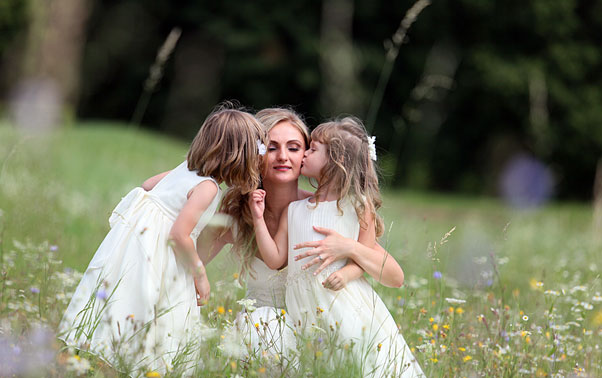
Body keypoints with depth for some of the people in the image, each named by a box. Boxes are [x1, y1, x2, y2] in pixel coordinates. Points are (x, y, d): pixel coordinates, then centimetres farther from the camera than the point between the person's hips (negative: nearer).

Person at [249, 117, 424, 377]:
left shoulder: (358, 205, 4)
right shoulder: (294, 210, 14)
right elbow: (275, 258, 10)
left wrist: (345, 273, -19)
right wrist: (258, 218, 4)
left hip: (345, 296, -3)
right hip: (305, 304, 3)